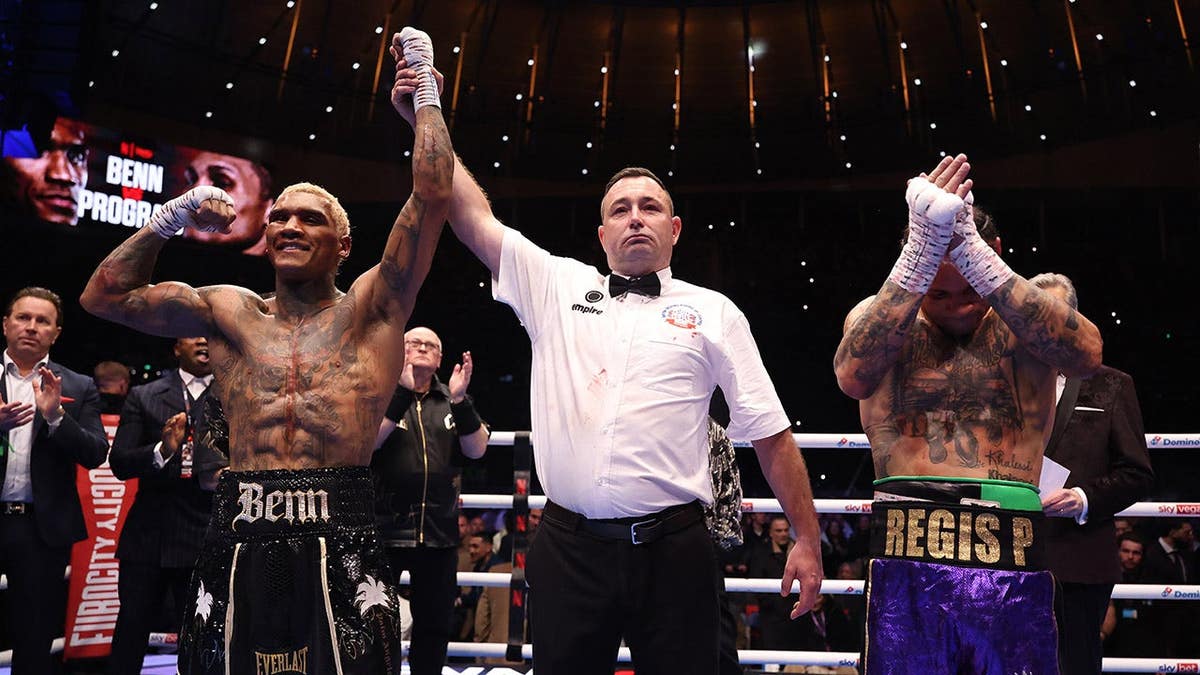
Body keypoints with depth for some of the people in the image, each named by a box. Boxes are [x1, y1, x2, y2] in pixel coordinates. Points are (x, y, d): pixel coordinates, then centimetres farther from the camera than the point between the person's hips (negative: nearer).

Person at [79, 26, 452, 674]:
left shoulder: (370, 310, 6)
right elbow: (105, 295, 17)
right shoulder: (232, 313, 15)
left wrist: (426, 92, 4)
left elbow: (432, 198, -2)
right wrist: (169, 218, 10)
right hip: (238, 547, 3)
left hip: (338, 546, -3)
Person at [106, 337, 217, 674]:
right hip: (148, 535, 2)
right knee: (131, 630, 10)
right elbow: (119, 464, -1)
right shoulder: (144, 397, 8)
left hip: (205, 538, -2)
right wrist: (162, 450, -18)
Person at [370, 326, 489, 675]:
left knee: (434, 624, 13)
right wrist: (403, 391, -22)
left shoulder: (451, 401, 9)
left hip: (439, 531, 4)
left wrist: (460, 401, -17)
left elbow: (477, 450, -3)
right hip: (384, 528, -3)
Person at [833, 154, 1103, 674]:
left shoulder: (1024, 321, 6)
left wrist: (973, 253, -24)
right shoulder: (879, 317, 5)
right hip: (907, 560, 0)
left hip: (1012, 559, 1)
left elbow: (1087, 355, -17)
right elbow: (853, 377, -18)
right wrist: (923, 252, -24)